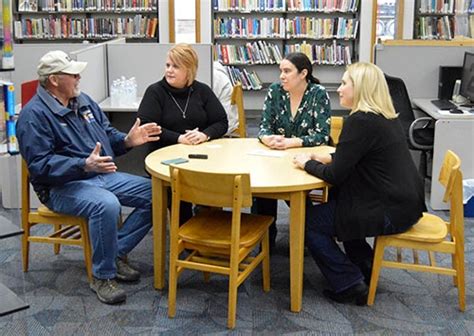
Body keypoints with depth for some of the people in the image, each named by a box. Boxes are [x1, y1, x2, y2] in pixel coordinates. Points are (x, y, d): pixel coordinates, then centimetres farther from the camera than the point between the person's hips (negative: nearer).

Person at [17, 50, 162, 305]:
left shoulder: (83, 101, 13)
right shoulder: (34, 115, -11)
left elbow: (108, 135, 20)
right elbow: (40, 165, -20)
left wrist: (128, 140, -3)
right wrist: (85, 165, -33)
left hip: (103, 176, 8)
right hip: (62, 186, -8)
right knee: (106, 204, -37)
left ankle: (117, 253, -1)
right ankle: (103, 276, -19)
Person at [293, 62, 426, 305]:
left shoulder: (360, 121, -19)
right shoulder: (387, 117, 10)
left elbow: (335, 176, -18)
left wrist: (308, 164, -1)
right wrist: (329, 158, 12)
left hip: (390, 213, -10)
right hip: (406, 203, 10)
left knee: (308, 220, 0)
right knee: (335, 200, 29)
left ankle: (349, 286, 6)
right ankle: (366, 269, 29)